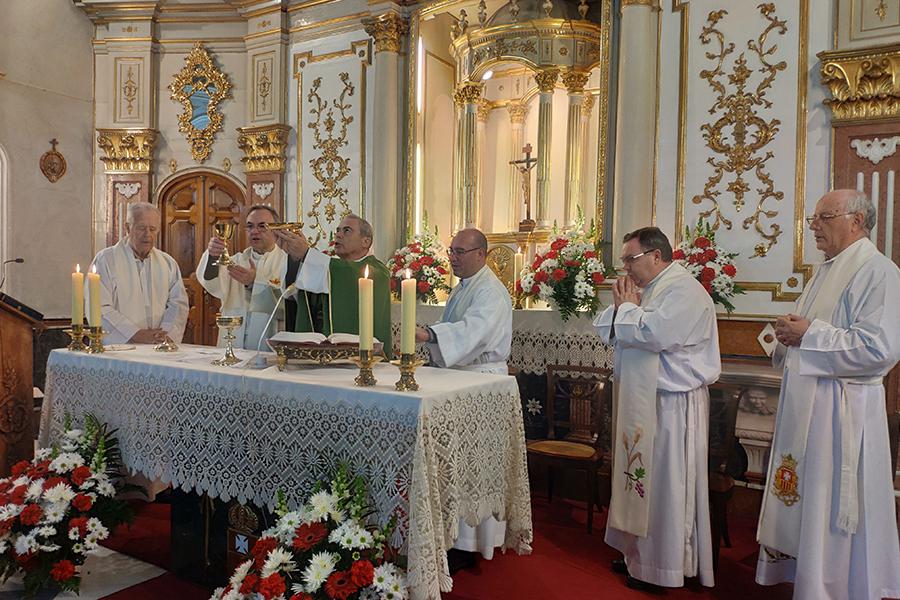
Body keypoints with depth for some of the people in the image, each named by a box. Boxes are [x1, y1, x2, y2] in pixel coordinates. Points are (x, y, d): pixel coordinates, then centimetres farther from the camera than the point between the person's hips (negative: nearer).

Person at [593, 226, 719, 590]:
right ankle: (638, 554, 29)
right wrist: (622, 306, -6)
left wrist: (626, 307, -11)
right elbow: (604, 330, 13)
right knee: (641, 478, 15)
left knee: (665, 485, 1)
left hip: (672, 406, -9)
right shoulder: (645, 289, 13)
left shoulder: (684, 290, -15)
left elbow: (652, 334, -28)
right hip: (641, 400, 9)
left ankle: (663, 569, 15)